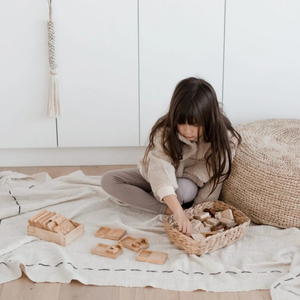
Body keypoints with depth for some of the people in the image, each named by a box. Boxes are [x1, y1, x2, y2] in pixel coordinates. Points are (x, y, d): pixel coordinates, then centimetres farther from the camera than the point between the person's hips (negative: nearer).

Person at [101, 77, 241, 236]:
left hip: (188, 182, -1)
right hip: (158, 179, 1)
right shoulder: (165, 131, -31)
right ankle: (165, 209, -23)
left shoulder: (223, 138, -27)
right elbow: (160, 168, -46)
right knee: (108, 180, -19)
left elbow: (215, 179, -19)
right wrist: (178, 211, -59)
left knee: (185, 189, -39)